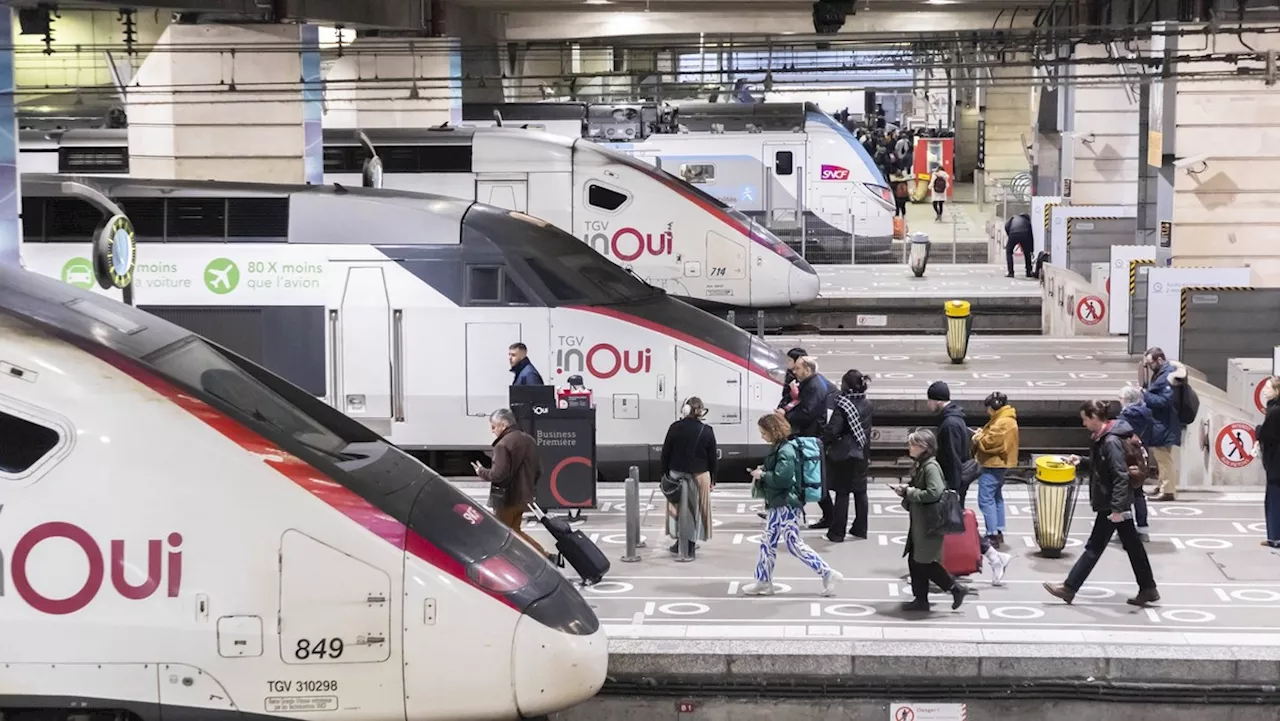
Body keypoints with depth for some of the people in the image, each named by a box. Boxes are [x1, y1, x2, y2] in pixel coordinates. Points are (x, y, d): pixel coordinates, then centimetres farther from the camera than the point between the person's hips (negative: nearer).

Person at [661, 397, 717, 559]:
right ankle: (691, 545, 8)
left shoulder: (675, 428, -6)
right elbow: (712, 458, -1)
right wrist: (711, 479, 9)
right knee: (696, 508, 7)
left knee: (677, 506, 14)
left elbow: (665, 453, -2)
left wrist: (665, 473, 8)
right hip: (699, 475, -1)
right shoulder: (707, 431, -6)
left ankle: (680, 541, 20)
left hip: (676, 474, 1)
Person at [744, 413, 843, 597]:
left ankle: (827, 574, -2)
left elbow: (782, 478, -27)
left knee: (793, 544, -7)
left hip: (787, 504, -10)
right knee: (767, 541, 14)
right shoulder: (779, 448, 11)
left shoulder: (786, 451, -19)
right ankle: (763, 581, 22)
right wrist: (763, 471, 6)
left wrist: (762, 475, -16)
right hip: (779, 504, 10)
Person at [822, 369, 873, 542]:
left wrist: (822, 444, -5)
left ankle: (837, 532, 4)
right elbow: (866, 430, 10)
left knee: (842, 493, -1)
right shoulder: (867, 405, 3)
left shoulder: (843, 406, -17)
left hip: (843, 455, -6)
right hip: (861, 454, 6)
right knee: (860, 491, 14)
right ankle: (860, 529, 22)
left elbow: (832, 430, -20)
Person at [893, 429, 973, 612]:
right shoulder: (920, 466, 12)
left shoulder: (931, 467, -17)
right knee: (914, 561, 10)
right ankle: (920, 599, 18)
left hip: (929, 524, -10)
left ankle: (956, 588, 5)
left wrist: (910, 492, -19)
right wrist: (906, 490, 5)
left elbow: (934, 493, -28)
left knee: (923, 562, -5)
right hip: (919, 523, 10)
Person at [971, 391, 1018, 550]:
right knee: (996, 498, 18)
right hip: (999, 464, 11)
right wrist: (983, 434, 2)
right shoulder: (1007, 419, 15)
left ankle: (992, 536, -12)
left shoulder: (1002, 422, -20)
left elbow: (990, 442, -24)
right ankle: (999, 533, 24)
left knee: (985, 500, -10)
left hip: (993, 465, -11)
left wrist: (978, 438, -6)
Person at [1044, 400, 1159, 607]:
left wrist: (1117, 508, -26)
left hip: (1111, 504, -10)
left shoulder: (1111, 442, -22)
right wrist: (1081, 460, 11)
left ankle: (1069, 588, 10)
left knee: (1094, 547, 1)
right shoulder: (1101, 438, 7)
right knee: (1132, 545, 13)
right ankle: (1148, 589, 18)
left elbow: (1121, 476, -25)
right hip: (1114, 503, 10)